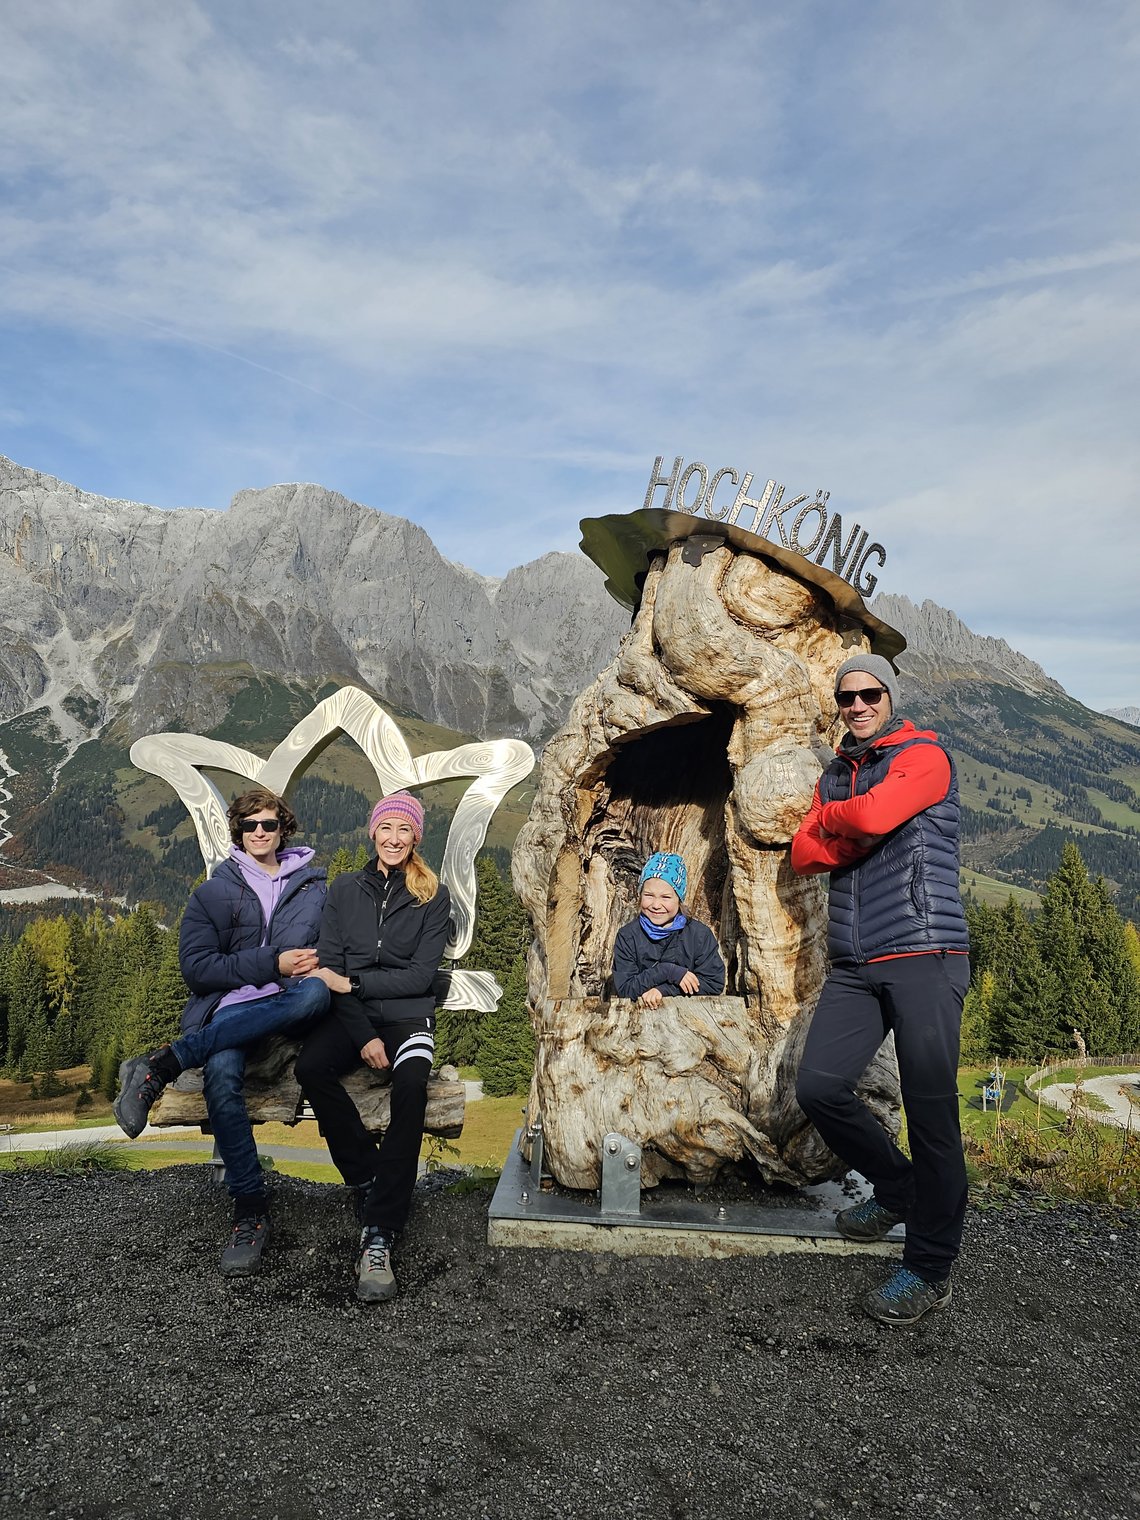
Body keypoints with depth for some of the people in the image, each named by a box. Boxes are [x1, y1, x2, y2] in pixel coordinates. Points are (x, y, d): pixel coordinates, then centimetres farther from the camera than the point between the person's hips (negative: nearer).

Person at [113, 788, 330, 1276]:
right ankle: (250, 1212, -26)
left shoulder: (314, 888, 18)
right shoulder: (213, 894, 13)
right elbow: (196, 969, 2)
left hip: (292, 1009, 1)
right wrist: (271, 964, -10)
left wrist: (315, 965, -9)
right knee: (220, 1072, -37)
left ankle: (163, 1064, -36)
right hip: (231, 1008, -1)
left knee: (316, 992, -38)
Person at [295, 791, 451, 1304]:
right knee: (310, 1068, -31)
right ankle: (370, 1181, -15)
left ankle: (378, 1235, -30)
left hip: (408, 1015, -2)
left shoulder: (433, 896, 5)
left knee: (411, 1087, -33)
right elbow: (329, 967, 2)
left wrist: (351, 982, -10)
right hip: (350, 1015, 2)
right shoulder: (345, 889, 10)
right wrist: (363, 1035, -11)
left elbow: (421, 975, -2)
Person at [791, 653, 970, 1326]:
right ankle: (897, 1187, 23)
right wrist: (856, 833, -7)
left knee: (930, 1107, -4)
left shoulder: (924, 754, 0)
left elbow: (873, 816, -17)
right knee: (819, 1086, -5)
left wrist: (829, 818, 3)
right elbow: (804, 854, 8)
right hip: (856, 965, 6)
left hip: (924, 954, -6)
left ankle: (931, 1269, 12)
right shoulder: (834, 775, 20)